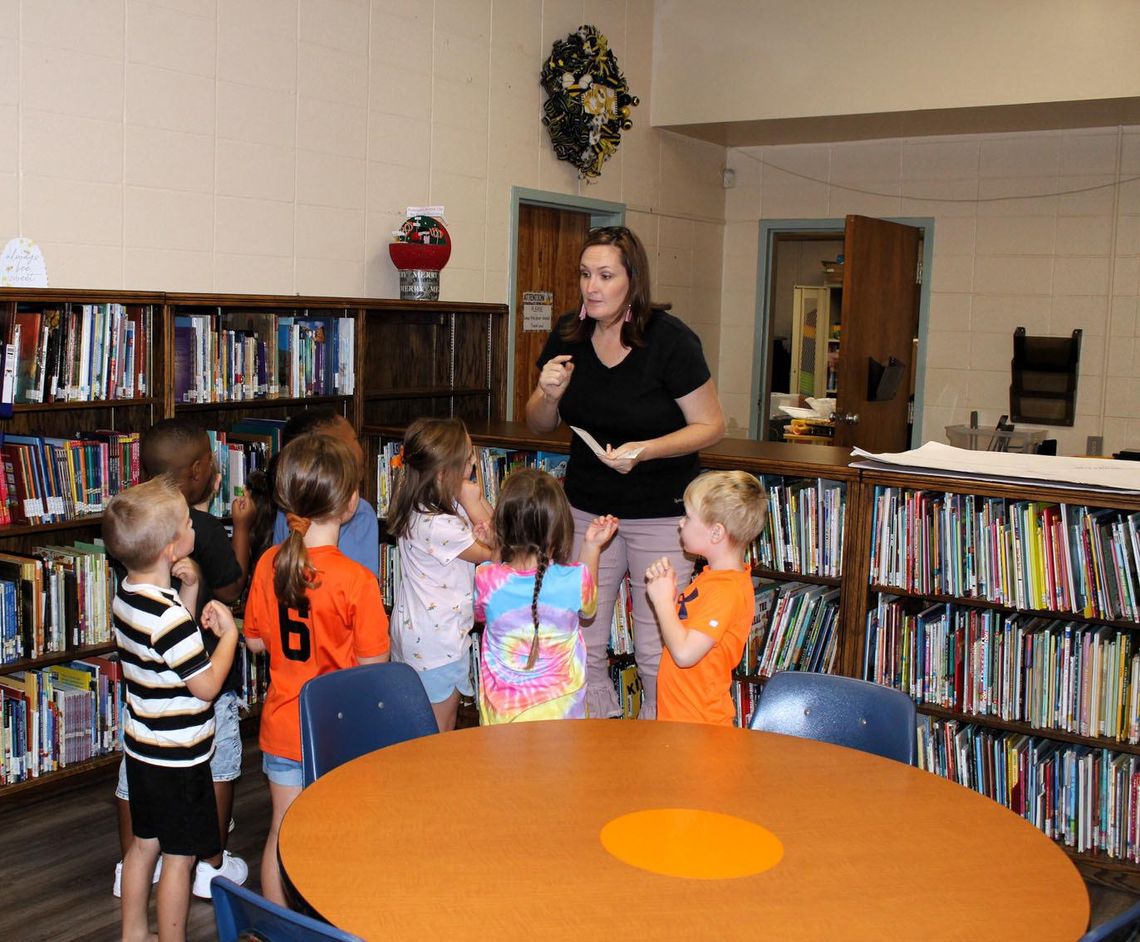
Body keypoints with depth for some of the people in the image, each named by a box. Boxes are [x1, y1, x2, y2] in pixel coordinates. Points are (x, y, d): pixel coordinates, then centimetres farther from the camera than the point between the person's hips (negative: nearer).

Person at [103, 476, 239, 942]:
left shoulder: (128, 594, 1)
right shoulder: (168, 617, -28)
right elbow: (206, 686, -23)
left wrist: (188, 590, 2)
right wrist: (228, 633, -11)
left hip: (143, 746, 9)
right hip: (177, 756, -9)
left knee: (145, 842, 22)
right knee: (179, 856, 5)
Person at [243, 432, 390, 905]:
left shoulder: (269, 564, -7)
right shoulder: (356, 579, -22)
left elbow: (255, 641, 4)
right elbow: (371, 664, -16)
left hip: (283, 726, 5)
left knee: (283, 832, 18)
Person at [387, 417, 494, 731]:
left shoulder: (419, 507, -1)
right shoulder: (439, 526, -29)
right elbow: (492, 554, -13)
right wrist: (475, 504, -16)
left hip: (413, 631, 9)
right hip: (437, 643, -9)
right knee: (439, 735, 5)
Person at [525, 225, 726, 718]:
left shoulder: (670, 339, -16)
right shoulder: (568, 336, -1)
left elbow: (711, 426, -10)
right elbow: (540, 424, 9)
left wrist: (645, 450, -25)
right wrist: (550, 393, -13)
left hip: (661, 511, -4)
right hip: (587, 506, 5)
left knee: (656, 651, 2)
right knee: (581, 643, 8)